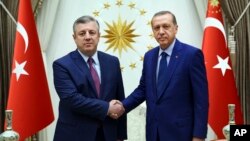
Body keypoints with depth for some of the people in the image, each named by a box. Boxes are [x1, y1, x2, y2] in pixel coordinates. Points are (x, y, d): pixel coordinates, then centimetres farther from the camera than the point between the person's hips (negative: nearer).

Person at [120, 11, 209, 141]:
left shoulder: (192, 54, -10)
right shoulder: (149, 56, 8)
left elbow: (201, 98, -11)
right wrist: (123, 106, -2)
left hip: (179, 130, -5)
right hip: (154, 129, 5)